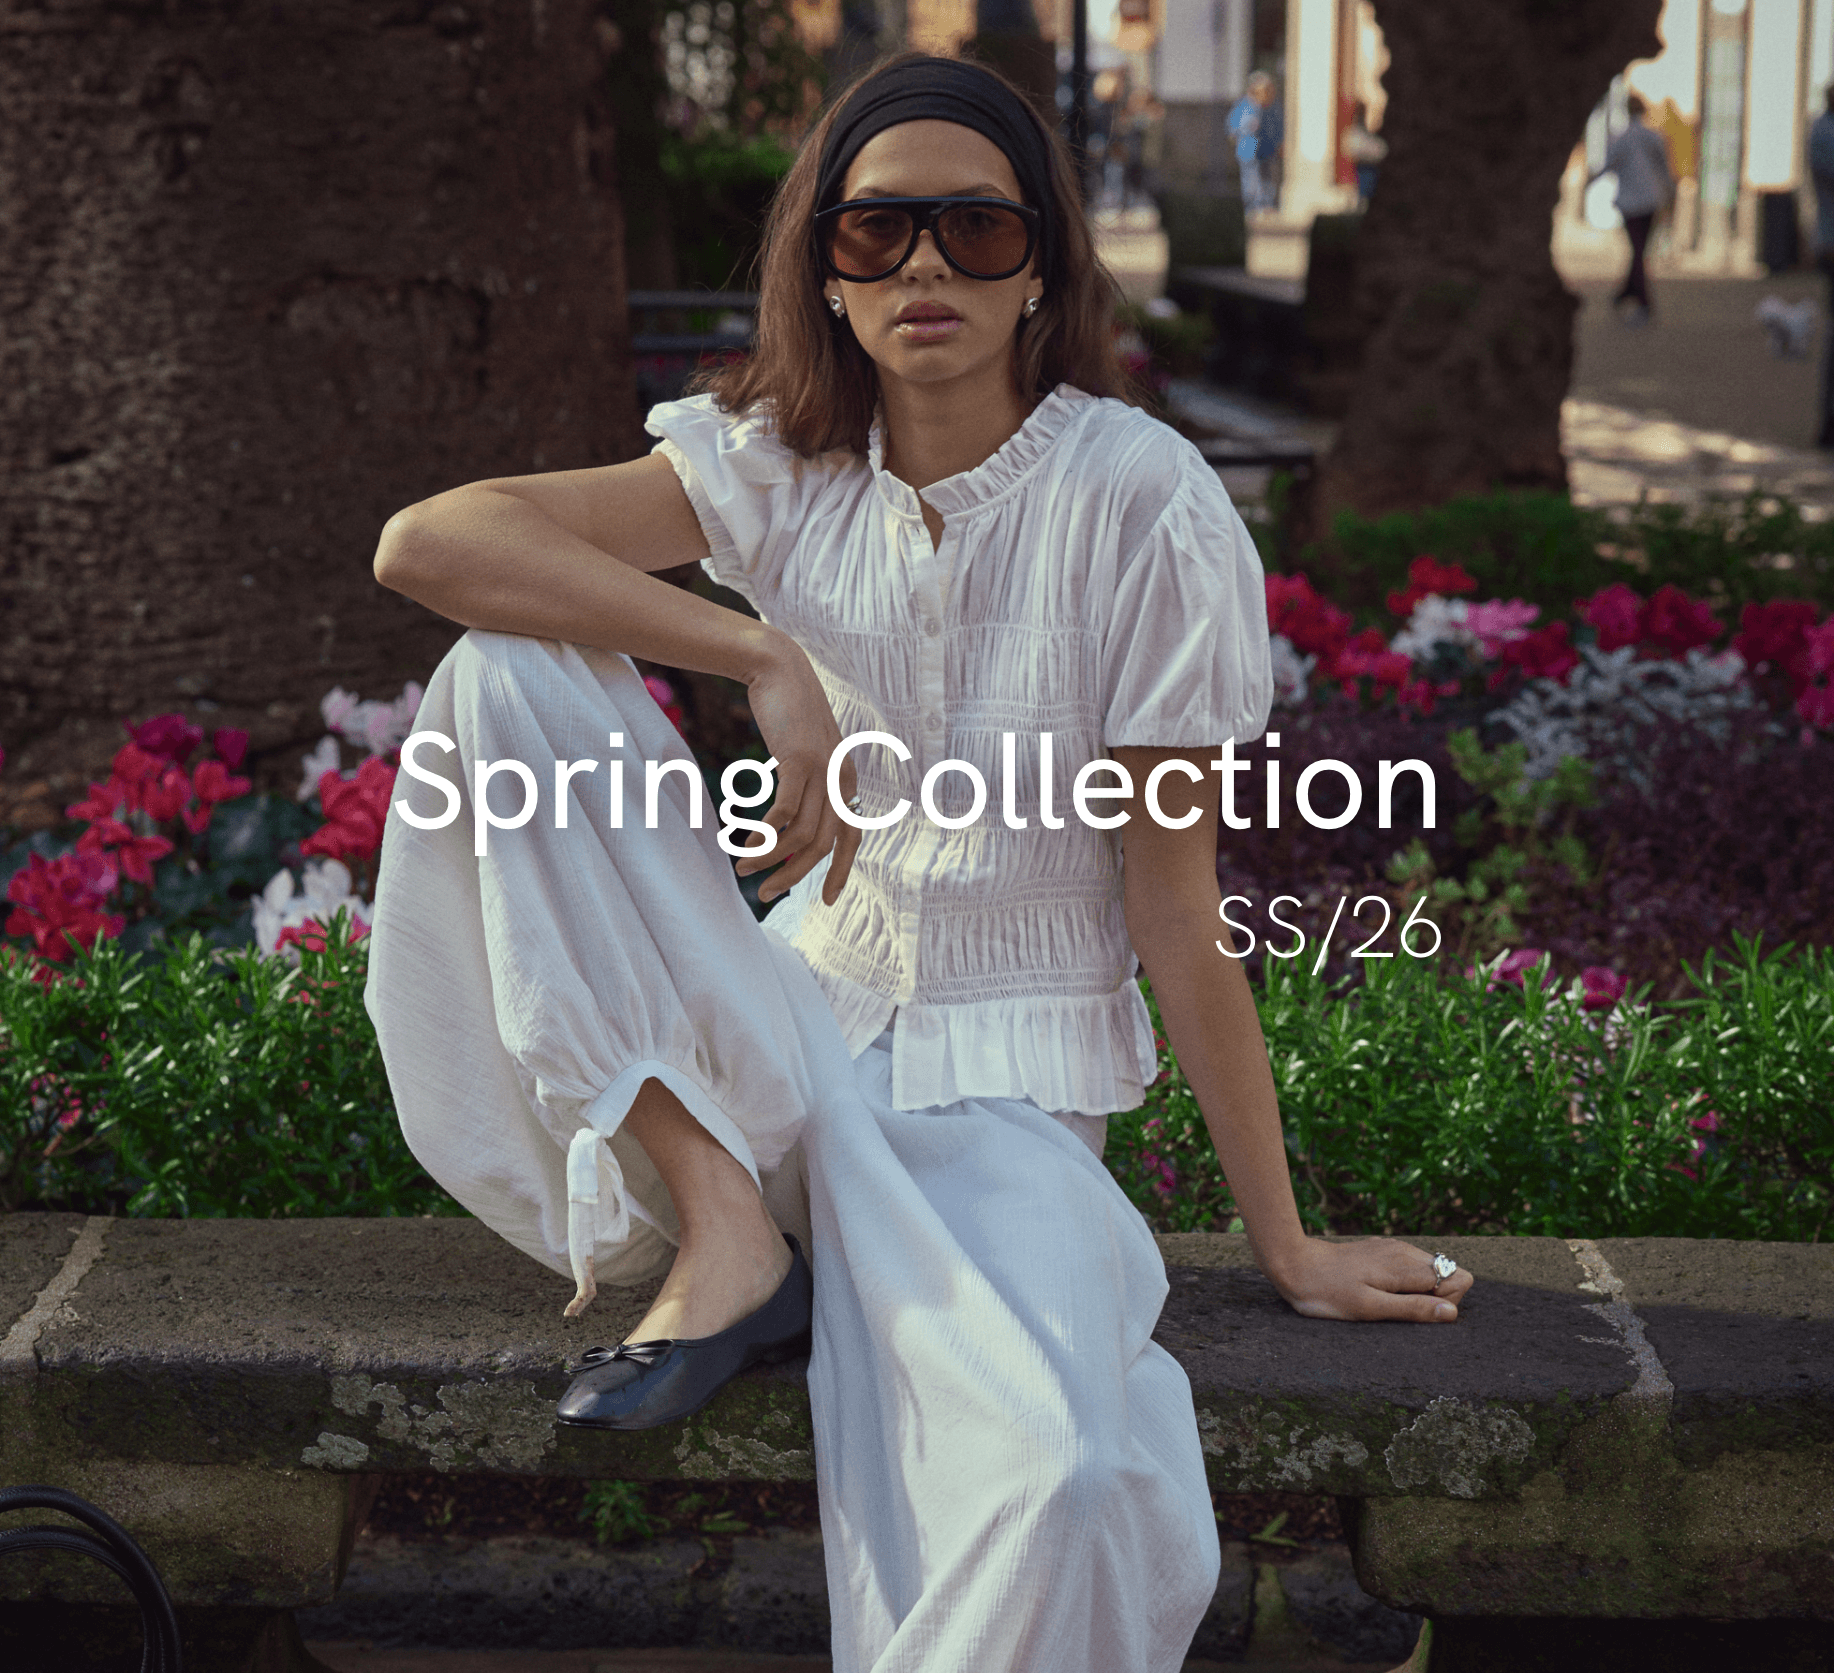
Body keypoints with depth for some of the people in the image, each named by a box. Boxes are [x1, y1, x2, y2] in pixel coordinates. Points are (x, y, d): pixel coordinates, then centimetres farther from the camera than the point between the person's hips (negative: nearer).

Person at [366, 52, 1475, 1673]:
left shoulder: (1140, 498, -10)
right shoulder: (783, 467, 0)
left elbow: (1175, 907, -8)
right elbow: (423, 541, -14)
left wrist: (1287, 1248, -5)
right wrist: (763, 657, -25)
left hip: (998, 1094, -4)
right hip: (794, 1026, 4)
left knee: (1070, 1490, -37)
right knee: (508, 674, -17)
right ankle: (721, 1224, -16)